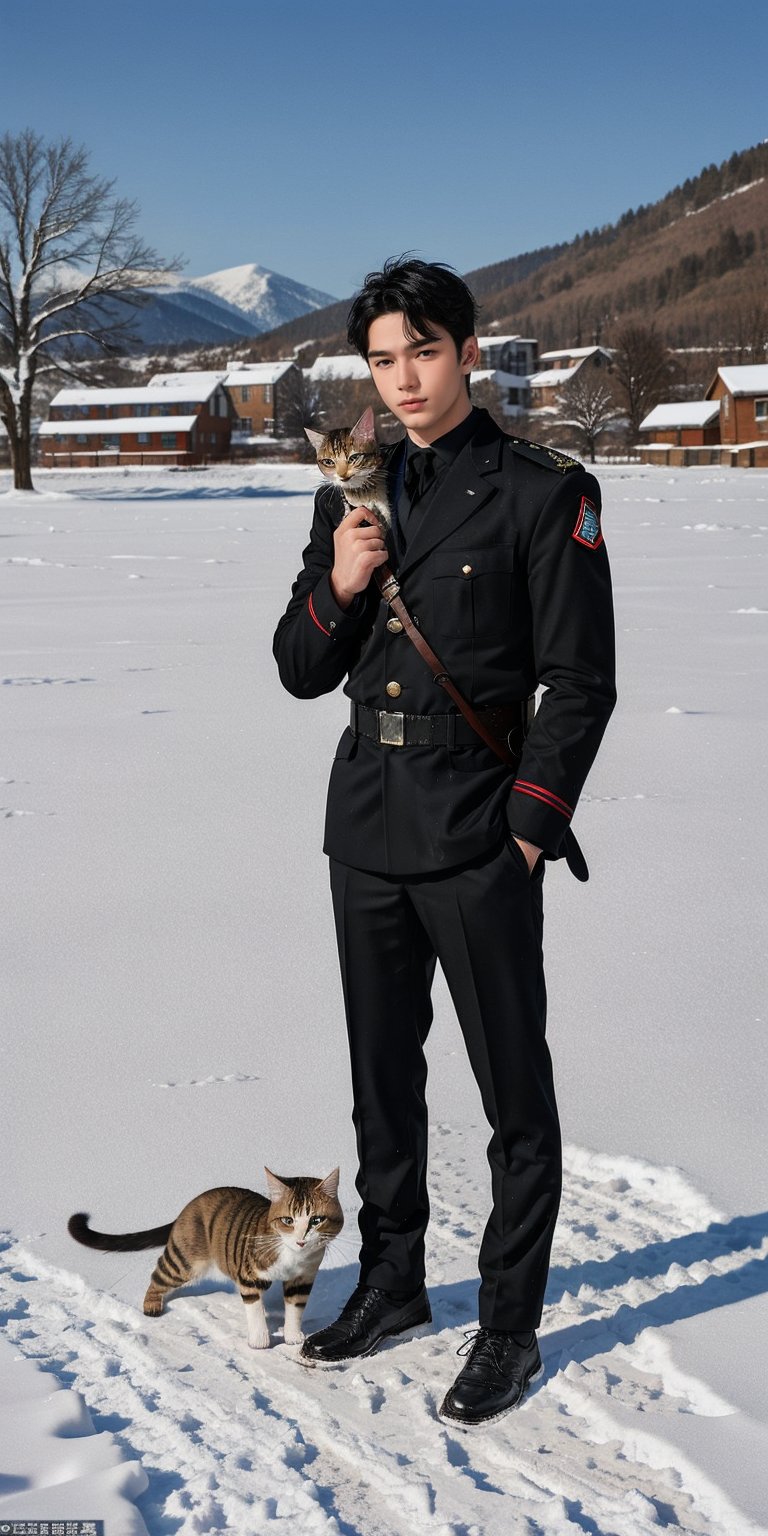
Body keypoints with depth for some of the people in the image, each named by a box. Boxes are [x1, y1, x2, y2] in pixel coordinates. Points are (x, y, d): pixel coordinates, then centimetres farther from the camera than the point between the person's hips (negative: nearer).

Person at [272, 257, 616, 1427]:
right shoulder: (353, 498, 9)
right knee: (383, 1070, 17)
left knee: (514, 1087, 4)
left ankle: (510, 1325, 19)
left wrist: (528, 826, -12)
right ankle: (393, 1283, 35)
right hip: (367, 825, 6)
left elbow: (581, 683, -8)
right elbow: (301, 673, 11)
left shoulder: (544, 493, -7)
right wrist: (336, 589, -8)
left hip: (479, 835, -6)